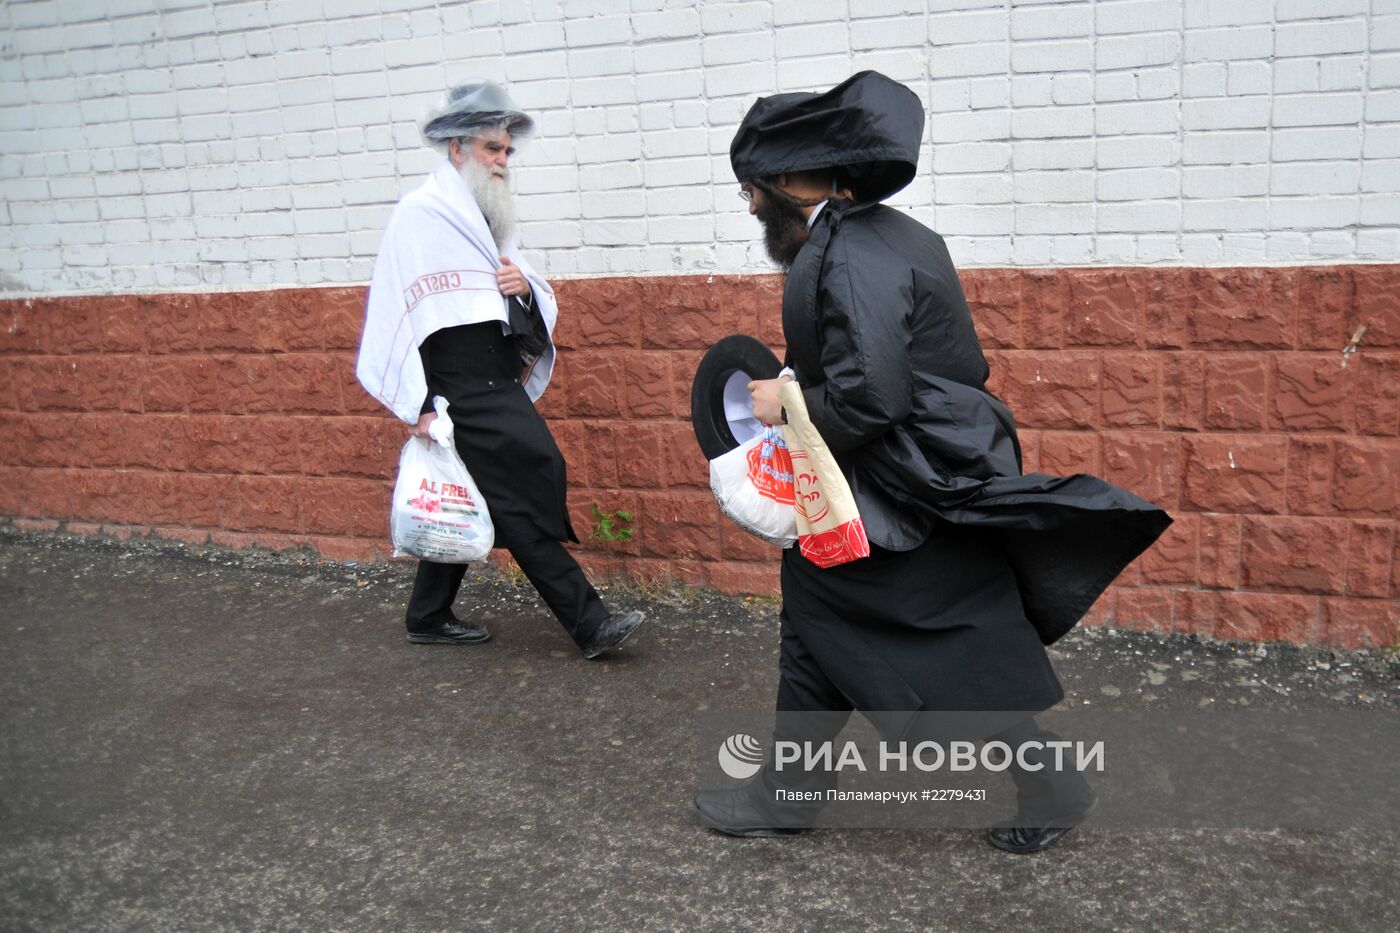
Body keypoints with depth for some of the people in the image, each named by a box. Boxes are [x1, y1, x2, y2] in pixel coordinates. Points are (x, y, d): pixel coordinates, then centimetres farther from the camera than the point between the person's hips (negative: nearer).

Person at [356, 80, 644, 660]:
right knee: (520, 502, -7)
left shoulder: (488, 220, 17)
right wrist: (420, 405, -19)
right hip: (462, 391, -9)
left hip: (496, 386, 9)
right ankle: (589, 623, -2)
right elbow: (404, 309, -15)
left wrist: (525, 287, -6)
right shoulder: (422, 215, -8)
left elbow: (543, 307, 19)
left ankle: (429, 618, 29)